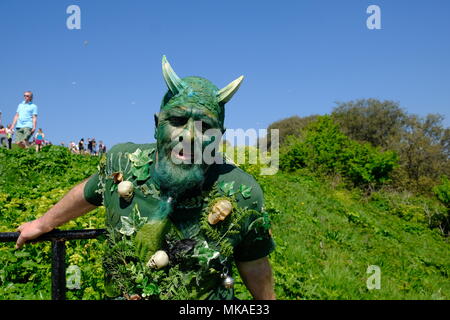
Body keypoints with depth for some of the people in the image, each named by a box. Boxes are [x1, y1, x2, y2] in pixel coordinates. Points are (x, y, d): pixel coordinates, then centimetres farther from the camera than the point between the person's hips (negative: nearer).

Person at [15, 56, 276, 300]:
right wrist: (43, 224, 21)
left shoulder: (240, 194, -22)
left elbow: (255, 267, -6)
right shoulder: (122, 163, -16)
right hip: (118, 293, 2)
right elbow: (87, 194, 7)